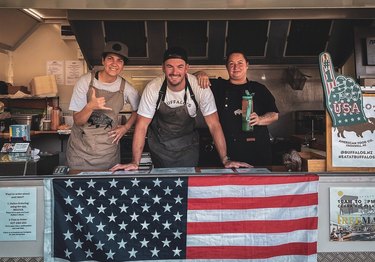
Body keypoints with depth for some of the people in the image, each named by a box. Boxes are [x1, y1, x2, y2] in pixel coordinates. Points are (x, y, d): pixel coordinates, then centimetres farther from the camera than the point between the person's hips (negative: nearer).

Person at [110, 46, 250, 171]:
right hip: (159, 143, 0)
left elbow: (214, 125, -18)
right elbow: (142, 125, -17)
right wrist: (135, 162, -22)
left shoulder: (200, 88, -22)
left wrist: (225, 160, -22)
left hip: (188, 144, 0)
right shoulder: (152, 88, -21)